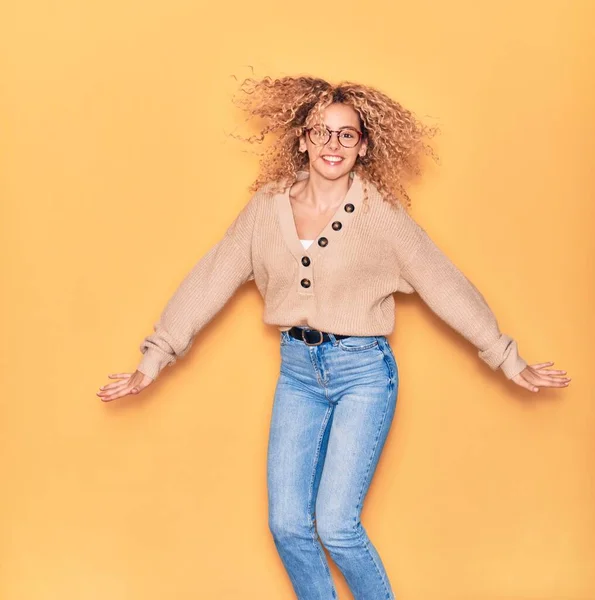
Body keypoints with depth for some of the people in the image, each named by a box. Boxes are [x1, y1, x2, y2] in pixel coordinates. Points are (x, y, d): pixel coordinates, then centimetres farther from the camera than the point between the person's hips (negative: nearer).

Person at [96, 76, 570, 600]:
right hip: (298, 370, 4)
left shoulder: (382, 215, -7)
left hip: (363, 371, -3)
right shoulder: (268, 207, 0)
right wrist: (154, 358, -1)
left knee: (336, 526, -9)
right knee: (287, 526, 3)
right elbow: (211, 280, 1)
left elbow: (446, 286, -3)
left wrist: (509, 360, -2)